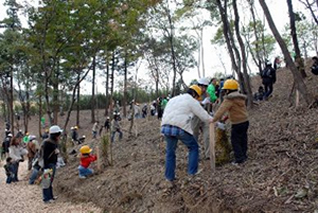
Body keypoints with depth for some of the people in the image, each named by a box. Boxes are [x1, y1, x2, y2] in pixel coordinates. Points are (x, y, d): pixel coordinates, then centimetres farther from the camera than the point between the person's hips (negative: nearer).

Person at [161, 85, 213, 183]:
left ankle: (170, 177, 23)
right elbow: (204, 116, 6)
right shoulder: (192, 101, 4)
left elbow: (166, 113, 19)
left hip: (166, 127, 6)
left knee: (170, 152, 18)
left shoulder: (173, 99, 24)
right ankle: (192, 172, 14)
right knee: (194, 147, 16)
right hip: (181, 128, -6)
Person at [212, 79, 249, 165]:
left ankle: (239, 159, 3)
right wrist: (226, 117, 17)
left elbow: (221, 110, -24)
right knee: (243, 139, 18)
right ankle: (244, 156, 29)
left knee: (235, 141, 2)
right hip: (245, 121, 8)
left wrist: (214, 119, -22)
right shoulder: (241, 97, 10)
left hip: (237, 123, -8)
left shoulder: (229, 100, -17)